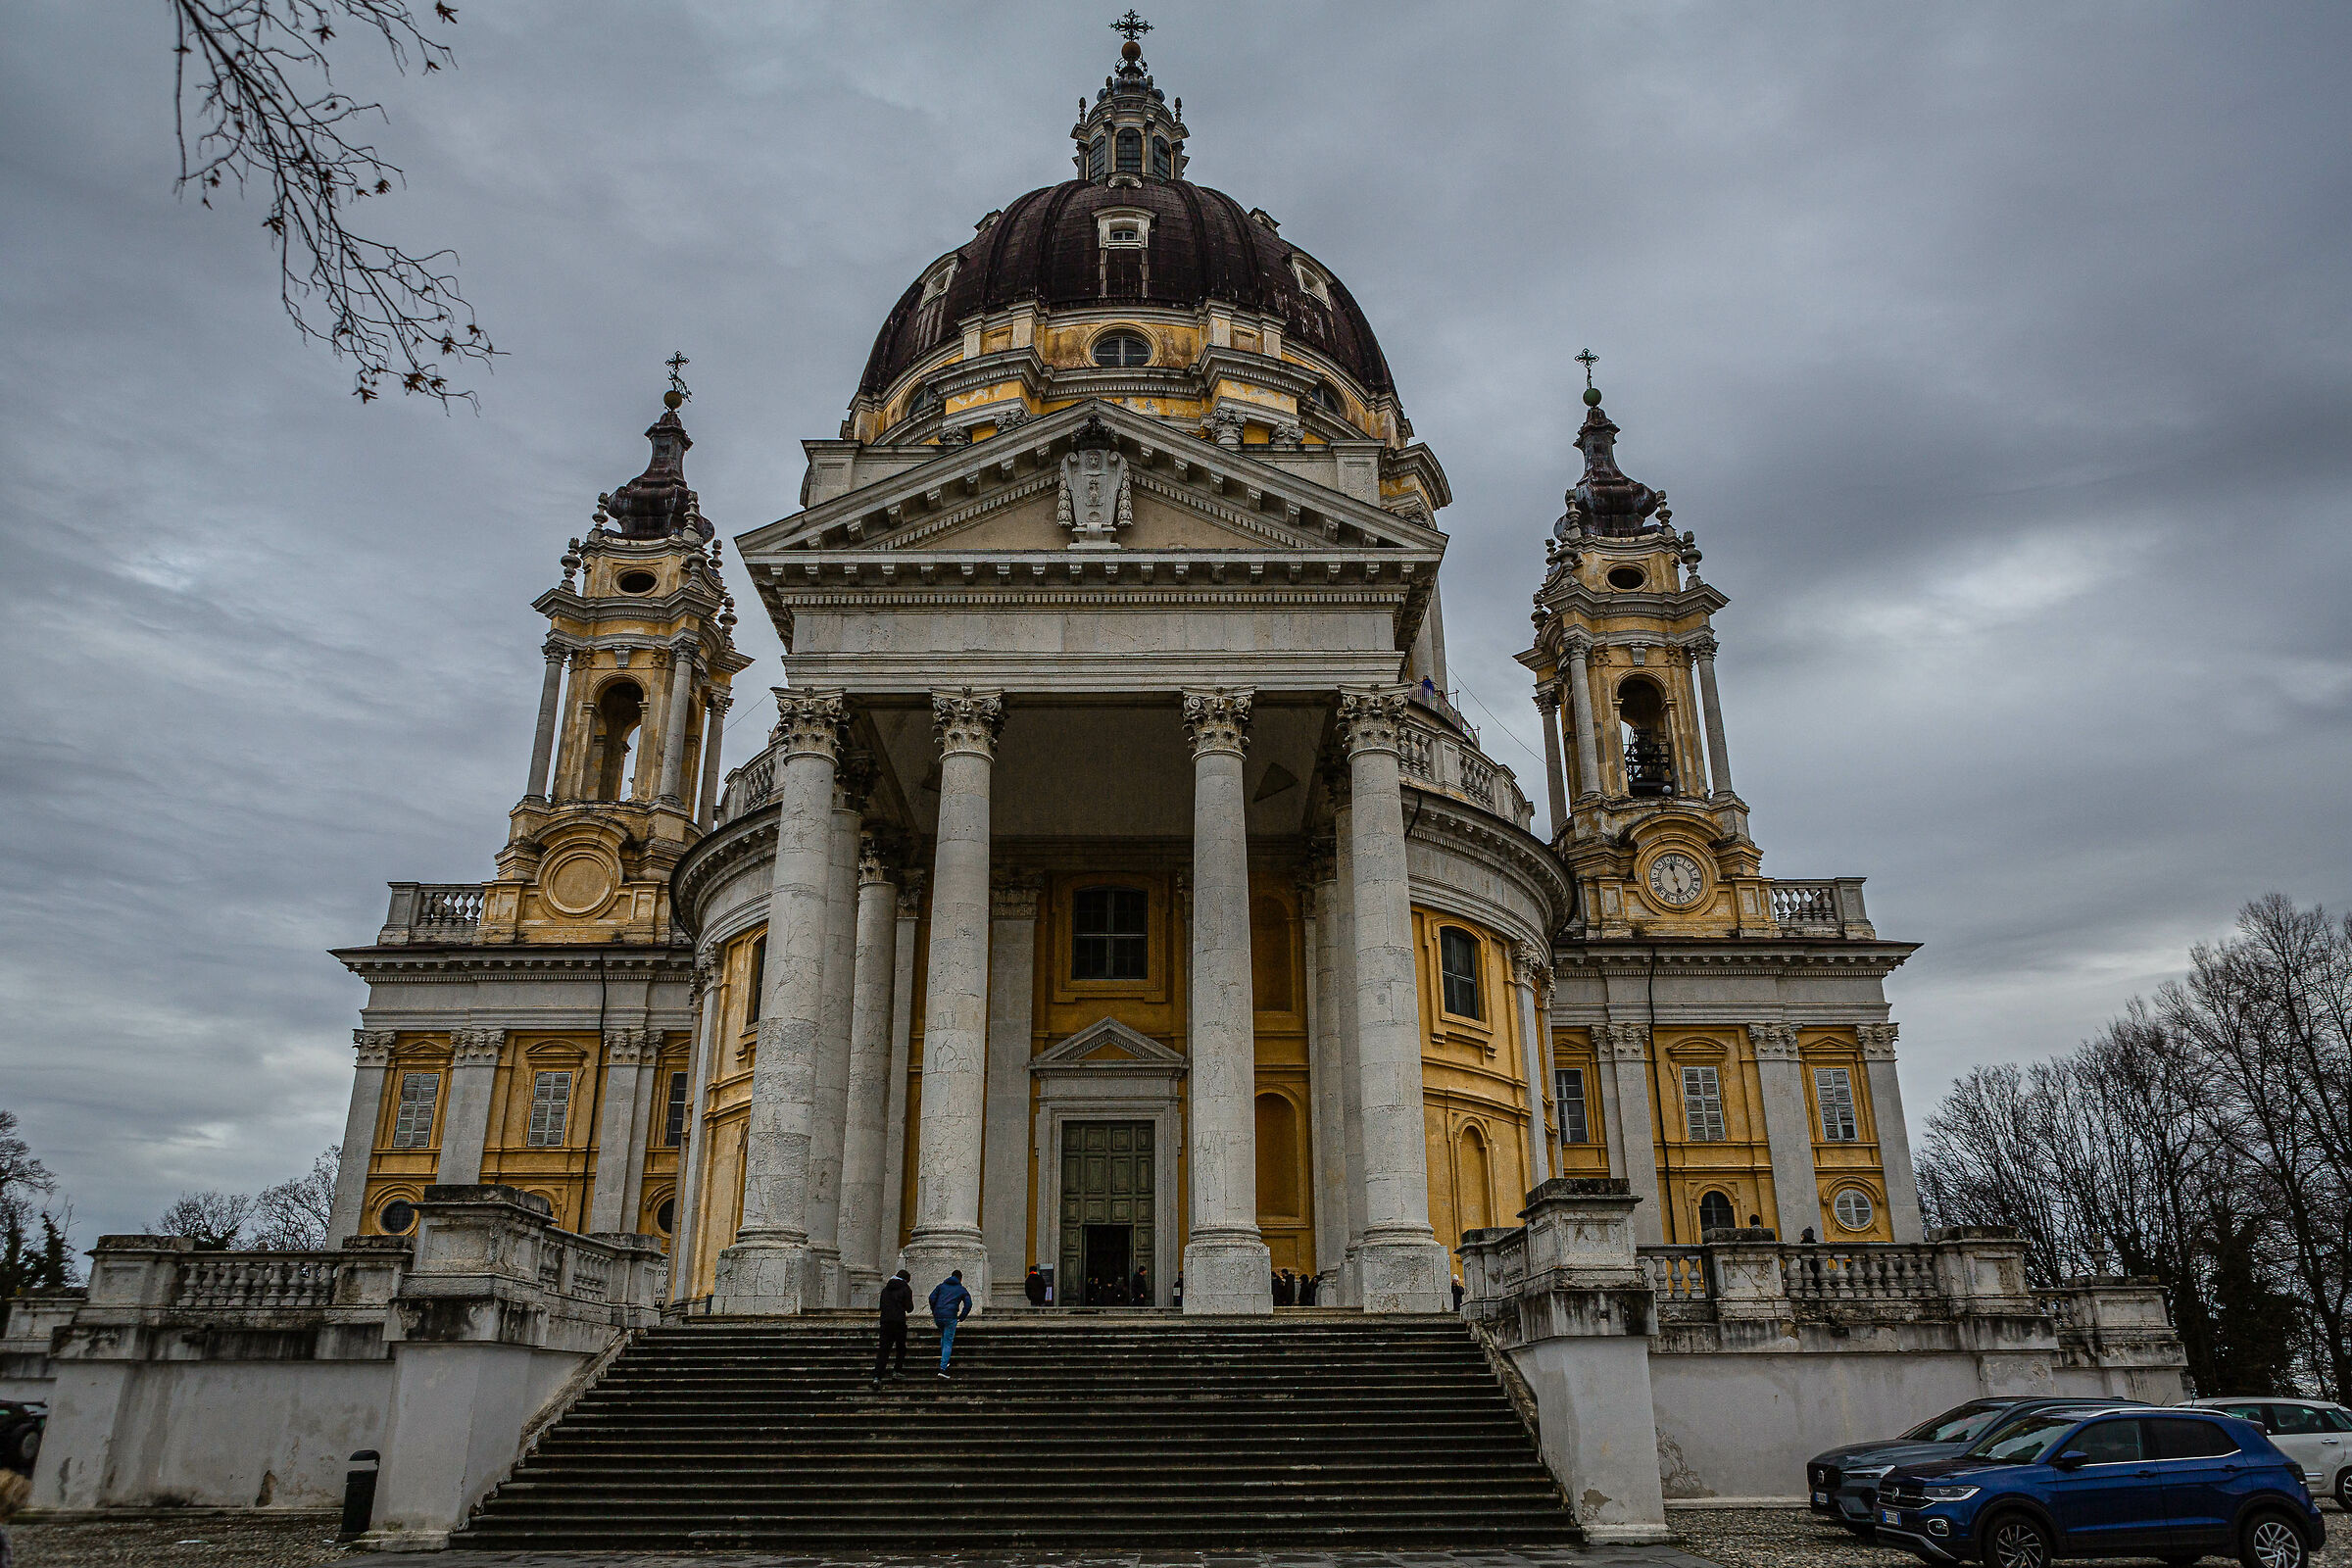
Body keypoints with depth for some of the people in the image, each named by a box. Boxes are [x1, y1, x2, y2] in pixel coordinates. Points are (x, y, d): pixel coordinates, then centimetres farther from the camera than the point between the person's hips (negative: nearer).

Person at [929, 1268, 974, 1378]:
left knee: (944, 1337, 28)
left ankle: (944, 1362, 28)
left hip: (938, 1316, 4)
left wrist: (934, 1312, 15)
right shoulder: (962, 1290, 12)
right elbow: (968, 1304, 3)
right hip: (950, 1317, -4)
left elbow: (932, 1298, 8)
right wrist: (961, 1317, 10)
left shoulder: (941, 1285, 18)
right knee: (948, 1342, -1)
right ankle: (942, 1369, -10)